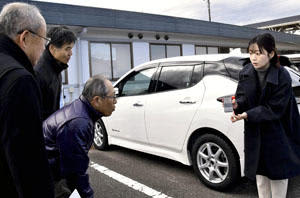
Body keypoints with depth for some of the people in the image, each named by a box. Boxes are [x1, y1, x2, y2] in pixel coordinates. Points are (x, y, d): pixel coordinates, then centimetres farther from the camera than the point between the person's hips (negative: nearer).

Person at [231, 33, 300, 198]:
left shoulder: (282, 77, -19)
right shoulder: (245, 73, -5)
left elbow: (274, 109, -19)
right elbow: (242, 97, 0)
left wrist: (247, 115, -27)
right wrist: (236, 105, -24)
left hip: (276, 133, -4)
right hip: (254, 132, 4)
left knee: (278, 174, 11)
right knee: (260, 172, 17)